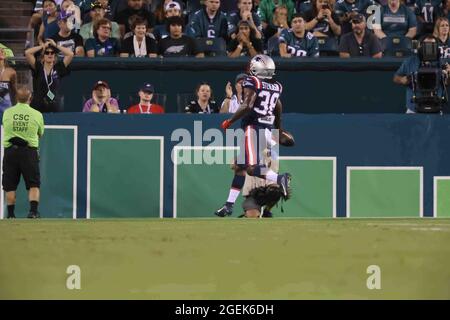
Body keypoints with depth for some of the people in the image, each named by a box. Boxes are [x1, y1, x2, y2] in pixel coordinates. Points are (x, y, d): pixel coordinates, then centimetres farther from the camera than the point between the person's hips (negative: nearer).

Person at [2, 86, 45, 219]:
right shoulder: (37, 114, -3)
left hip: (10, 151, 1)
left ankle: (10, 213, 11)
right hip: (29, 151, -1)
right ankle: (33, 210, -11)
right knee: (33, 184, 3)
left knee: (10, 185, 9)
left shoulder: (7, 113, -1)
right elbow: (40, 133, 10)